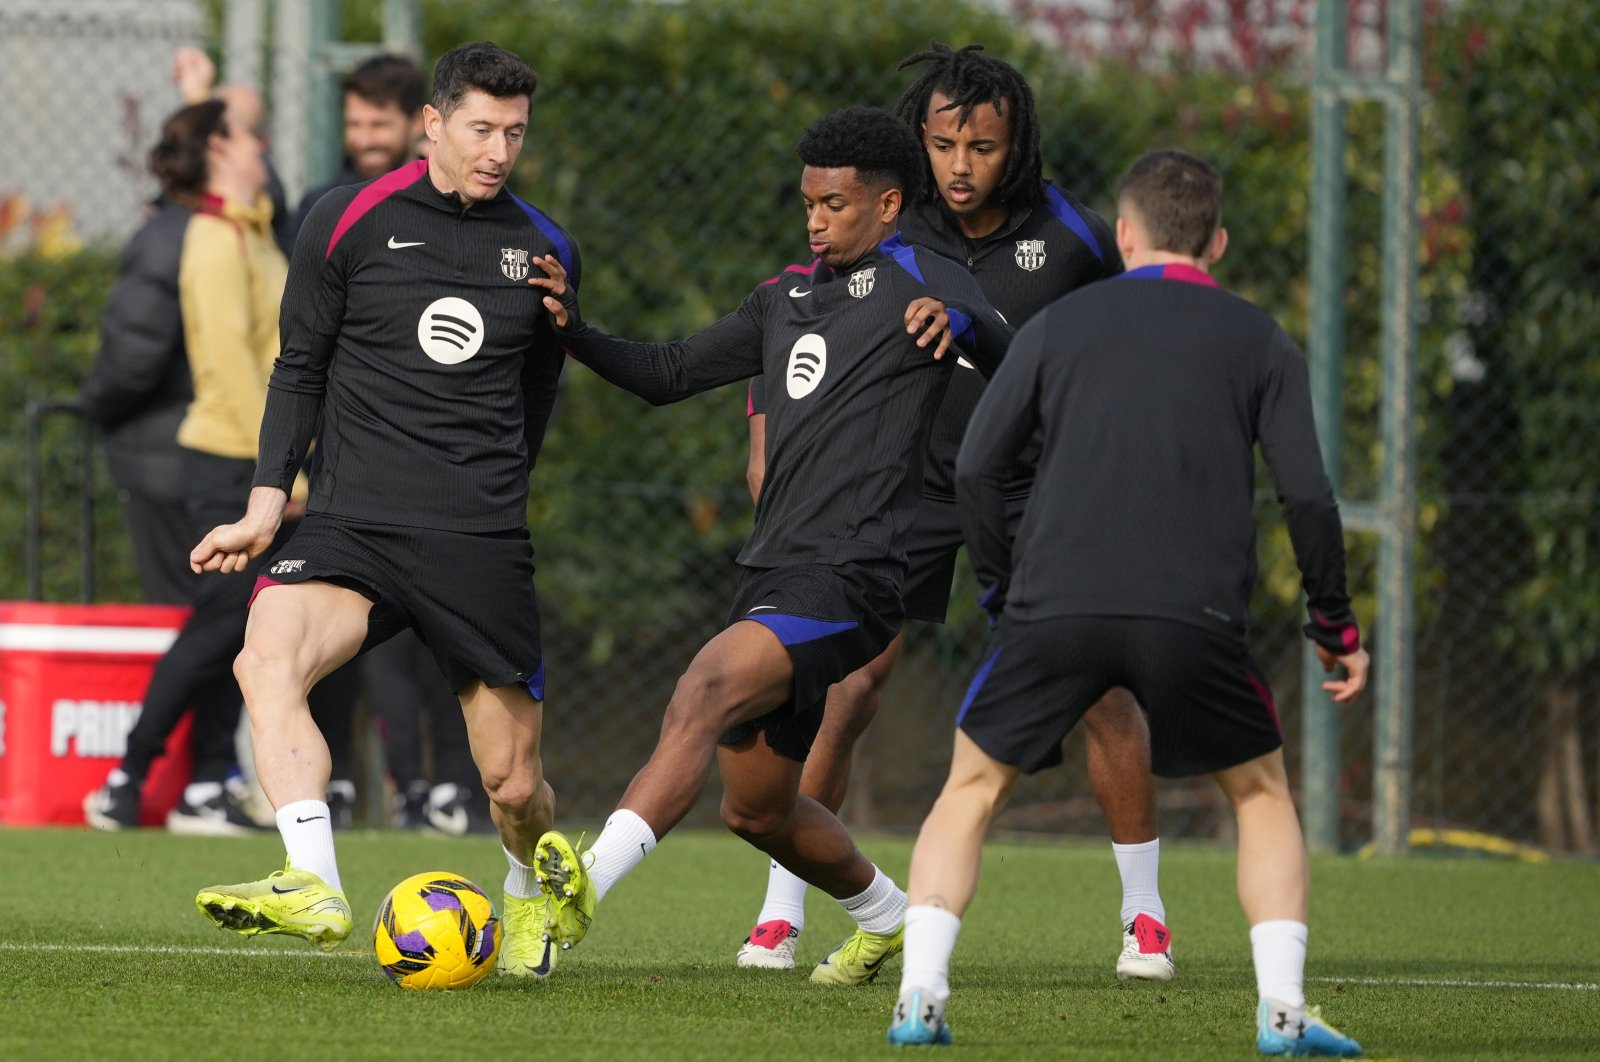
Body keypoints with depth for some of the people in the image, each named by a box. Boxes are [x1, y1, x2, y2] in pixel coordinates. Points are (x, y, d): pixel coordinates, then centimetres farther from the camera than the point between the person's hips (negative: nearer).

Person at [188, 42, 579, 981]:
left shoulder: (544, 250, 9)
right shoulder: (352, 223, 2)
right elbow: (301, 368, 9)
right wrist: (268, 504, 2)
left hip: (483, 542, 1)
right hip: (354, 523, -1)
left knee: (515, 783, 2)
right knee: (268, 657, -33)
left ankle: (531, 891, 37)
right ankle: (313, 888, -41)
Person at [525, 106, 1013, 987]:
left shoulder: (918, 279, 0)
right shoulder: (788, 296, 22)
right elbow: (670, 373, 24)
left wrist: (962, 322, -33)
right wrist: (574, 332, 7)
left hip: (849, 578, -9)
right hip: (772, 573, 9)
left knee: (702, 694, -30)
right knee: (757, 809, 16)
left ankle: (588, 887, -44)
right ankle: (885, 918, 41)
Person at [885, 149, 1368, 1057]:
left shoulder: (1061, 324, 16)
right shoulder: (1260, 343, 13)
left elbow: (978, 467, 10)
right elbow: (1308, 495, 6)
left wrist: (1004, 589, 20)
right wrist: (1336, 624, 16)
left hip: (1055, 607, 0)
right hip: (1196, 615, 0)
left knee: (973, 791, 16)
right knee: (1264, 793, 18)